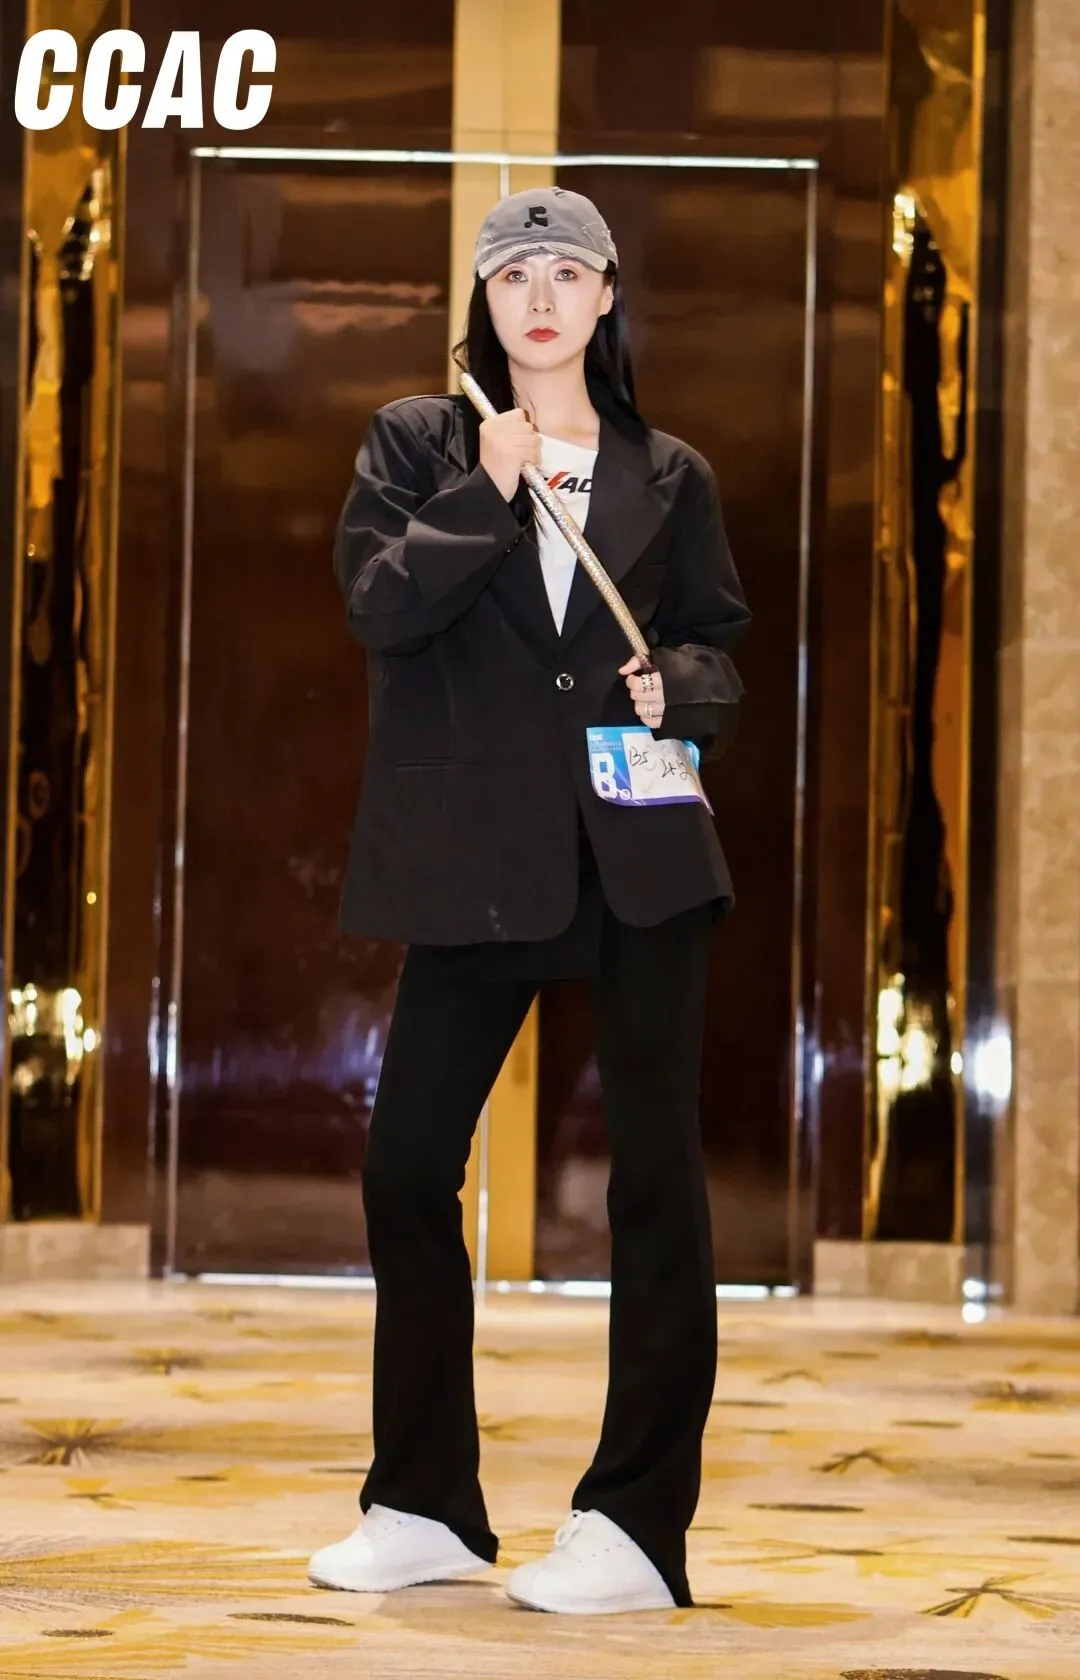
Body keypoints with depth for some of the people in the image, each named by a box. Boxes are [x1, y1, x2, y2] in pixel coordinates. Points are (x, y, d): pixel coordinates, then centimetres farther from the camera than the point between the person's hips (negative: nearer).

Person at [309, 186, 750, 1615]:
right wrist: (486, 491, -12)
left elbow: (720, 647, 15)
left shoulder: (669, 476, 11)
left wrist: (680, 687, -6)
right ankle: (426, 1508, 17)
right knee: (407, 1168, 3)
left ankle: (639, 1526, 0)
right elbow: (378, 604, -5)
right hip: (474, 860, 1)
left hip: (640, 854, 0)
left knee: (656, 1174, -4)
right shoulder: (418, 443, 9)